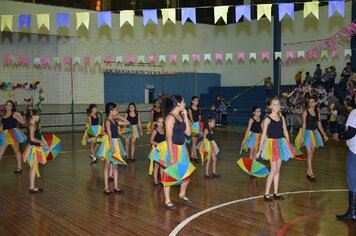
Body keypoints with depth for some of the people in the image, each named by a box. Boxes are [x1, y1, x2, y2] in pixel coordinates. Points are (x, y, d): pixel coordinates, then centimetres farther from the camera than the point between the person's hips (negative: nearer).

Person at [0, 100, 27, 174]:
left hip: (13, 134, -6)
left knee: (16, 151, 5)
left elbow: (23, 122, -9)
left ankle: (19, 168, 12)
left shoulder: (14, 114, -3)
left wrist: (19, 115, -20)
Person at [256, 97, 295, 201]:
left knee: (277, 170, 10)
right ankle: (266, 194, 0)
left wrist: (289, 146, 14)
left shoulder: (282, 118, 7)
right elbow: (263, 135, -9)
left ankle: (276, 193, 18)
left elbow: (285, 132, 13)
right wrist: (259, 150, -10)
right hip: (272, 144, -5)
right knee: (274, 170, -8)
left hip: (281, 144, 6)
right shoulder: (267, 119, -9)